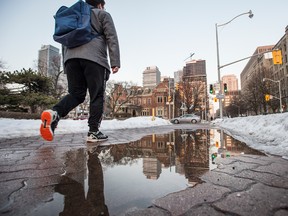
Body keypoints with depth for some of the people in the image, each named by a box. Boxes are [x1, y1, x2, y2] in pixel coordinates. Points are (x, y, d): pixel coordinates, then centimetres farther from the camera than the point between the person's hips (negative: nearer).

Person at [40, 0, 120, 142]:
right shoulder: (103, 14, 19)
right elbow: (112, 38, 2)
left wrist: (66, 66, 26)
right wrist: (115, 62, -7)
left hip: (71, 57, 6)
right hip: (94, 57, -5)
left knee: (76, 94, 8)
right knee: (97, 96, -3)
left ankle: (54, 113, -18)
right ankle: (93, 132, -5)